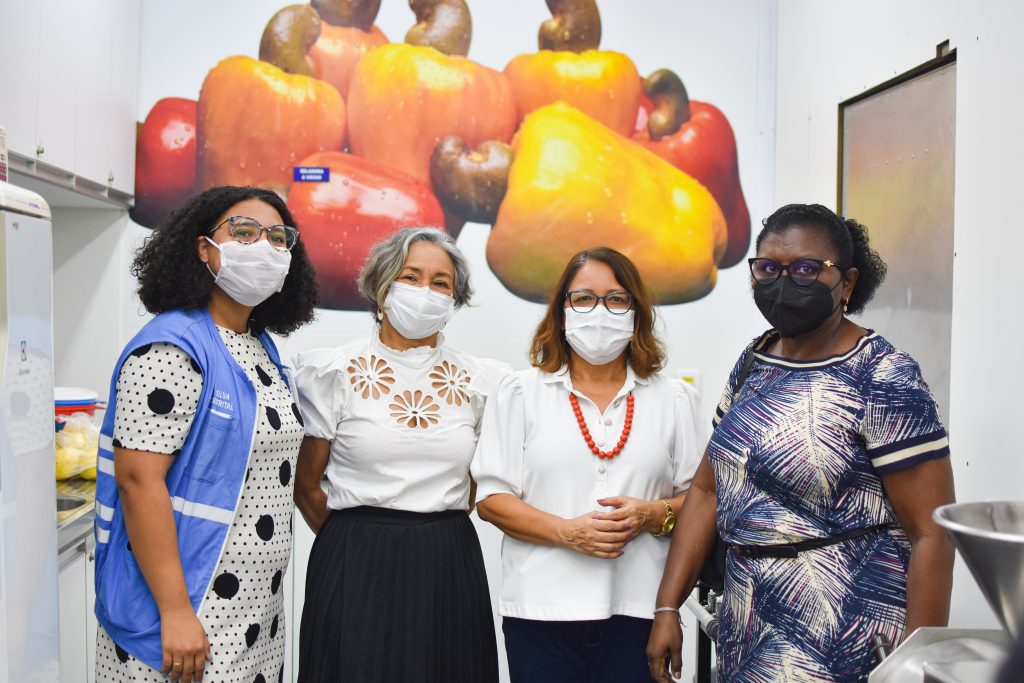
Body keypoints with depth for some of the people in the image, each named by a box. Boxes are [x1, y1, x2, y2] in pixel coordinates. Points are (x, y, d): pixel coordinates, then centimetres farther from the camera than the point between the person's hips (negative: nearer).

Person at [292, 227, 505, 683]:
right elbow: (305, 486, 2)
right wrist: (361, 540, 7)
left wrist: (440, 530, 11)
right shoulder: (334, 372, -2)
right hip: (356, 571, -2)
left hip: (450, 570, 3)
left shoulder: (478, 380, 5)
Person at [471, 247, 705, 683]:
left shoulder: (672, 398, 9)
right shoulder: (521, 393, 5)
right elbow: (491, 498, 0)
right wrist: (568, 532, -13)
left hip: (637, 610, 1)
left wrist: (653, 515, -11)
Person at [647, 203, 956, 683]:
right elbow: (707, 490, 6)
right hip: (746, 612, 6)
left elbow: (931, 533, -16)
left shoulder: (883, 381, -16)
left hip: (841, 631, -6)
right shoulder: (753, 362, 4)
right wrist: (667, 608, 3)